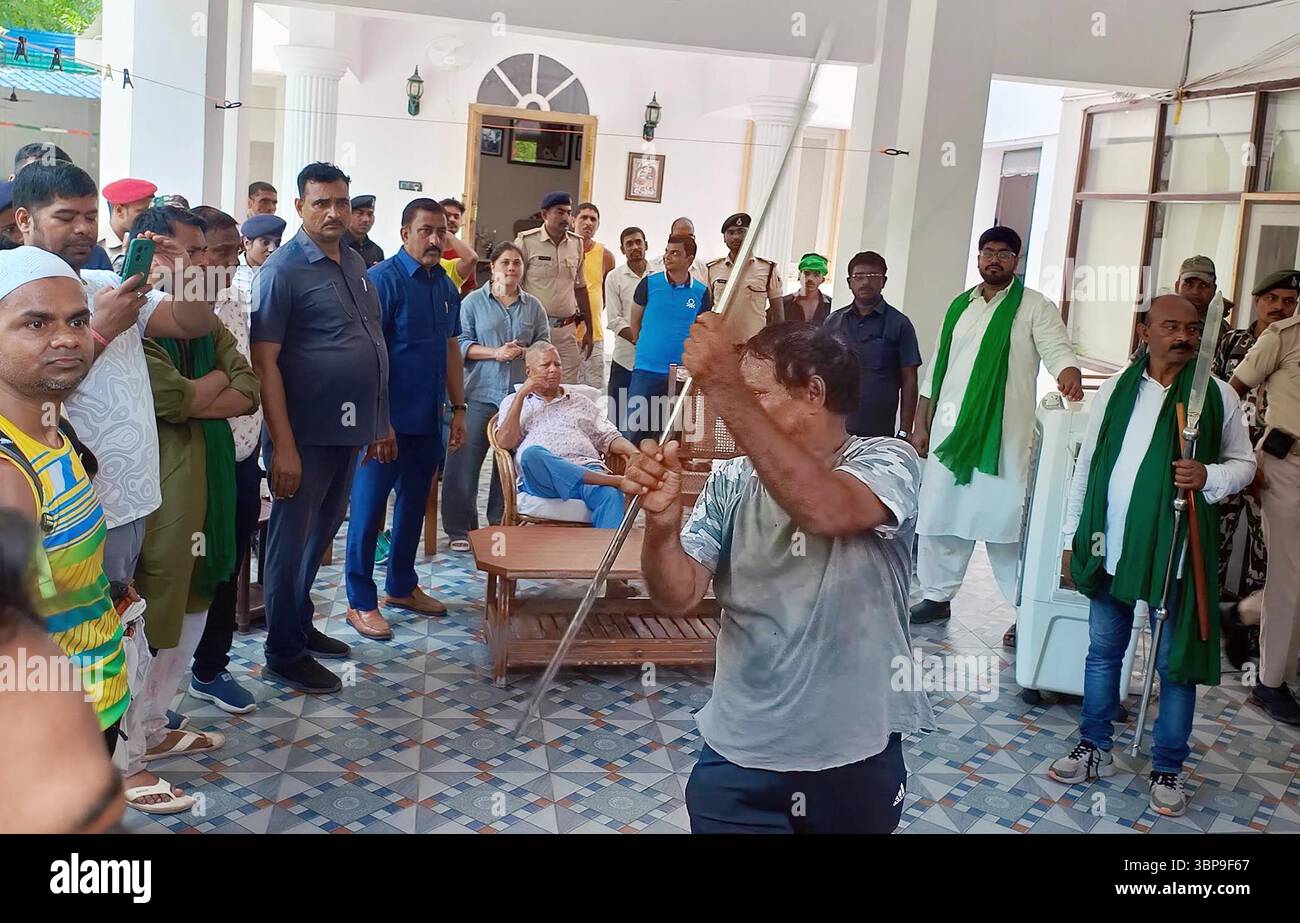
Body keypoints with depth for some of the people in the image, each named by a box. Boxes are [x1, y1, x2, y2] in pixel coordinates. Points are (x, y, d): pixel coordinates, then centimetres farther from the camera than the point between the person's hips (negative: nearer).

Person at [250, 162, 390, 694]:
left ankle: (300, 625, 34)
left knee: (321, 535, 18)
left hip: (349, 430, 7)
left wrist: (381, 421, 15)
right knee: (293, 540, 4)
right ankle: (284, 655, 16)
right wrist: (283, 445, -21)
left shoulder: (355, 264, 11)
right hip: (305, 433, -7)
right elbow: (264, 361, -16)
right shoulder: (283, 270, -12)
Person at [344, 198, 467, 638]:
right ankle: (360, 602, 9)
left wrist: (458, 408, 14)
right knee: (369, 507, 0)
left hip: (428, 420, 7)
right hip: (388, 419, -7)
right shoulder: (383, 279, -11)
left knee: (414, 503, 16)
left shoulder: (446, 286, 11)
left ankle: (403, 585, 30)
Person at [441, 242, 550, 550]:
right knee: (465, 461, -4)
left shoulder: (533, 307, 12)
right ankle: (460, 528, 6)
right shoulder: (474, 302, 4)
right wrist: (496, 353, -14)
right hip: (480, 394, -2)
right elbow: (461, 344, -2)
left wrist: (524, 351, -9)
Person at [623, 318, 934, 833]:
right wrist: (662, 519, -27)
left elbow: (824, 510, -34)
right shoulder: (732, 482, 0)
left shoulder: (886, 463, -11)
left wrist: (725, 390, -38)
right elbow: (678, 597, -7)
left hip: (854, 755, -2)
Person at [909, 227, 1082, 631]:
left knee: (1007, 521, -6)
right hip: (950, 430, 5)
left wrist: (1070, 376, -37)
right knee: (939, 516, 9)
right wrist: (921, 425, 14)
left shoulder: (1035, 307, 0)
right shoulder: (959, 306, 15)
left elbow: (1058, 350, -13)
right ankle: (937, 596, 23)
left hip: (1004, 435, -5)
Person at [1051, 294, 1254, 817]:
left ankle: (1167, 769, 20)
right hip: (1110, 548, 2)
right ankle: (1095, 748, 29)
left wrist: (1209, 476, -18)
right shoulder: (1115, 390, 4)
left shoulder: (1216, 396, -2)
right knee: (1102, 651, 13)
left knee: (1175, 663, 5)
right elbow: (1087, 465, 7)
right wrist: (1074, 536, 7)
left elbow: (1243, 463, 5)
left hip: (1175, 552, -2)